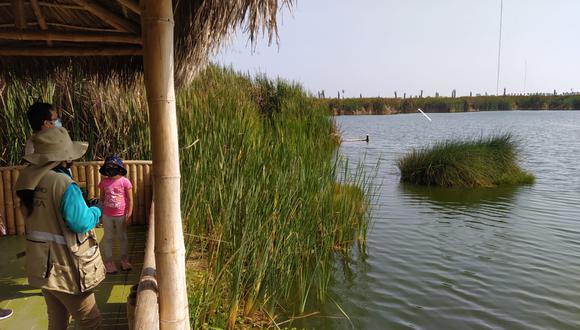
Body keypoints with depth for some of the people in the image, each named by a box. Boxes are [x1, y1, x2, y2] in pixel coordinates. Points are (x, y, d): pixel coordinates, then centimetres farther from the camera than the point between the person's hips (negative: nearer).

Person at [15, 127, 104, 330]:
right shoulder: (63, 184, -24)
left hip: (42, 266, 8)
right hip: (66, 268, -8)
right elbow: (81, 222, -23)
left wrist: (82, 205, 9)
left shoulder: (29, 180, 2)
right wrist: (96, 210, -4)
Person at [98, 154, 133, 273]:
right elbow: (101, 199, 6)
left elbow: (130, 200, -9)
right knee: (108, 238, 12)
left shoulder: (125, 181, -12)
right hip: (107, 215, 2)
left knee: (122, 237, 14)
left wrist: (128, 215, -11)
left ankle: (124, 259, 30)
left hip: (121, 215, -2)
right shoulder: (104, 182, -4)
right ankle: (108, 261, 25)